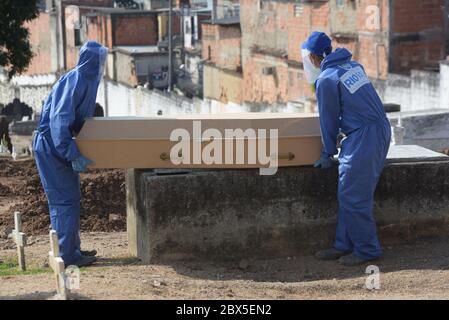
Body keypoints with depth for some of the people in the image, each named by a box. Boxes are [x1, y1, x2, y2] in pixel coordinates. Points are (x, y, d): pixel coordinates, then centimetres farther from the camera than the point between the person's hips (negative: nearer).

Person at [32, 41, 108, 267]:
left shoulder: (86, 80, 10)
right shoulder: (74, 80, -19)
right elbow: (59, 119, -27)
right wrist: (72, 153, -30)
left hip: (59, 148, 10)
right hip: (51, 147, -10)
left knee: (70, 197, 15)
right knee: (65, 200, -6)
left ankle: (71, 249, 24)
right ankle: (67, 255, -1)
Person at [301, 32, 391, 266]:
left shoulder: (326, 79, -11)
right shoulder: (353, 66, 15)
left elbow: (329, 119, -3)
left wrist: (328, 153, 9)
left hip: (363, 137, -9)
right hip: (380, 130, 9)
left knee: (353, 196, -4)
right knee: (347, 194, 12)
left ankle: (367, 249, 1)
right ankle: (344, 245, 16)